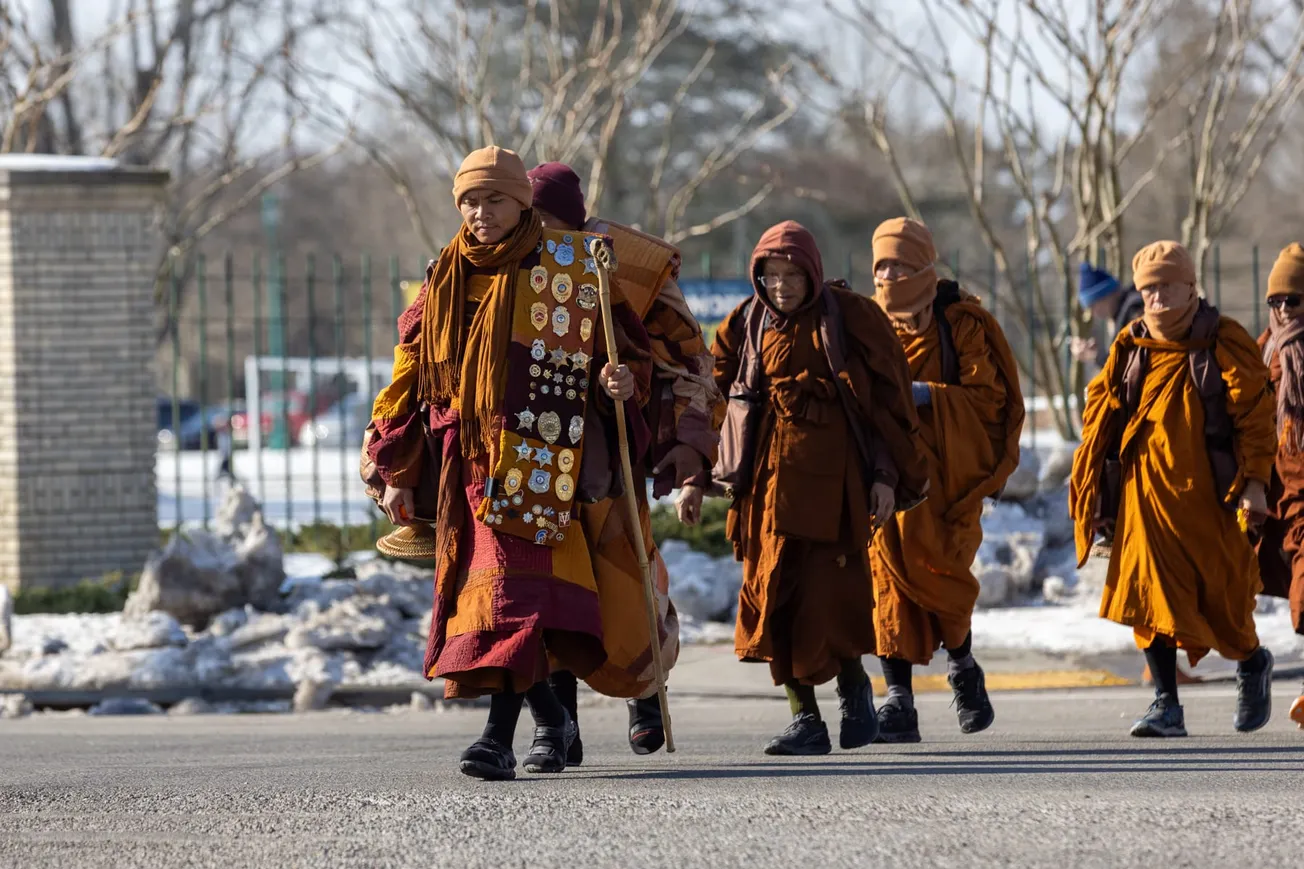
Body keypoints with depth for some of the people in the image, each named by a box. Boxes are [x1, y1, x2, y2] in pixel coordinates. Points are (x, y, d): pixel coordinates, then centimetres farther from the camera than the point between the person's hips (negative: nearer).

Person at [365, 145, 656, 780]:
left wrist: (621, 381, -16)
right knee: (479, 586, 6)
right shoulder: (442, 284, 14)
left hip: (538, 462, -5)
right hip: (467, 465, 5)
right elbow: (409, 382, 16)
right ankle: (550, 718, 23)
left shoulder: (569, 270, 2)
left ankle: (500, 734, -25)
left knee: (513, 587, -17)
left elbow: (620, 346, 8)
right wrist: (398, 474, 13)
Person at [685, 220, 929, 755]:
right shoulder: (748, 326, 11)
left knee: (829, 592, -13)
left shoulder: (850, 319, 0)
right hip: (769, 481, 4)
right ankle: (805, 719, 2)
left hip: (831, 478, -4)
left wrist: (886, 475, -2)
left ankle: (853, 686, 13)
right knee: (773, 594, -2)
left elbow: (888, 398, 2)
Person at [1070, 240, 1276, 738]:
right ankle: (1166, 706, -2)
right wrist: (1088, 475, 11)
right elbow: (1101, 411, 16)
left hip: (1209, 495, -3)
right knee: (1153, 595, -5)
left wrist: (1254, 483, -13)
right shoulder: (1132, 348, 8)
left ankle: (1252, 664, 34)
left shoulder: (1225, 344, -3)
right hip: (1147, 494, 3)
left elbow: (1254, 417, -6)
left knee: (1223, 597, 4)